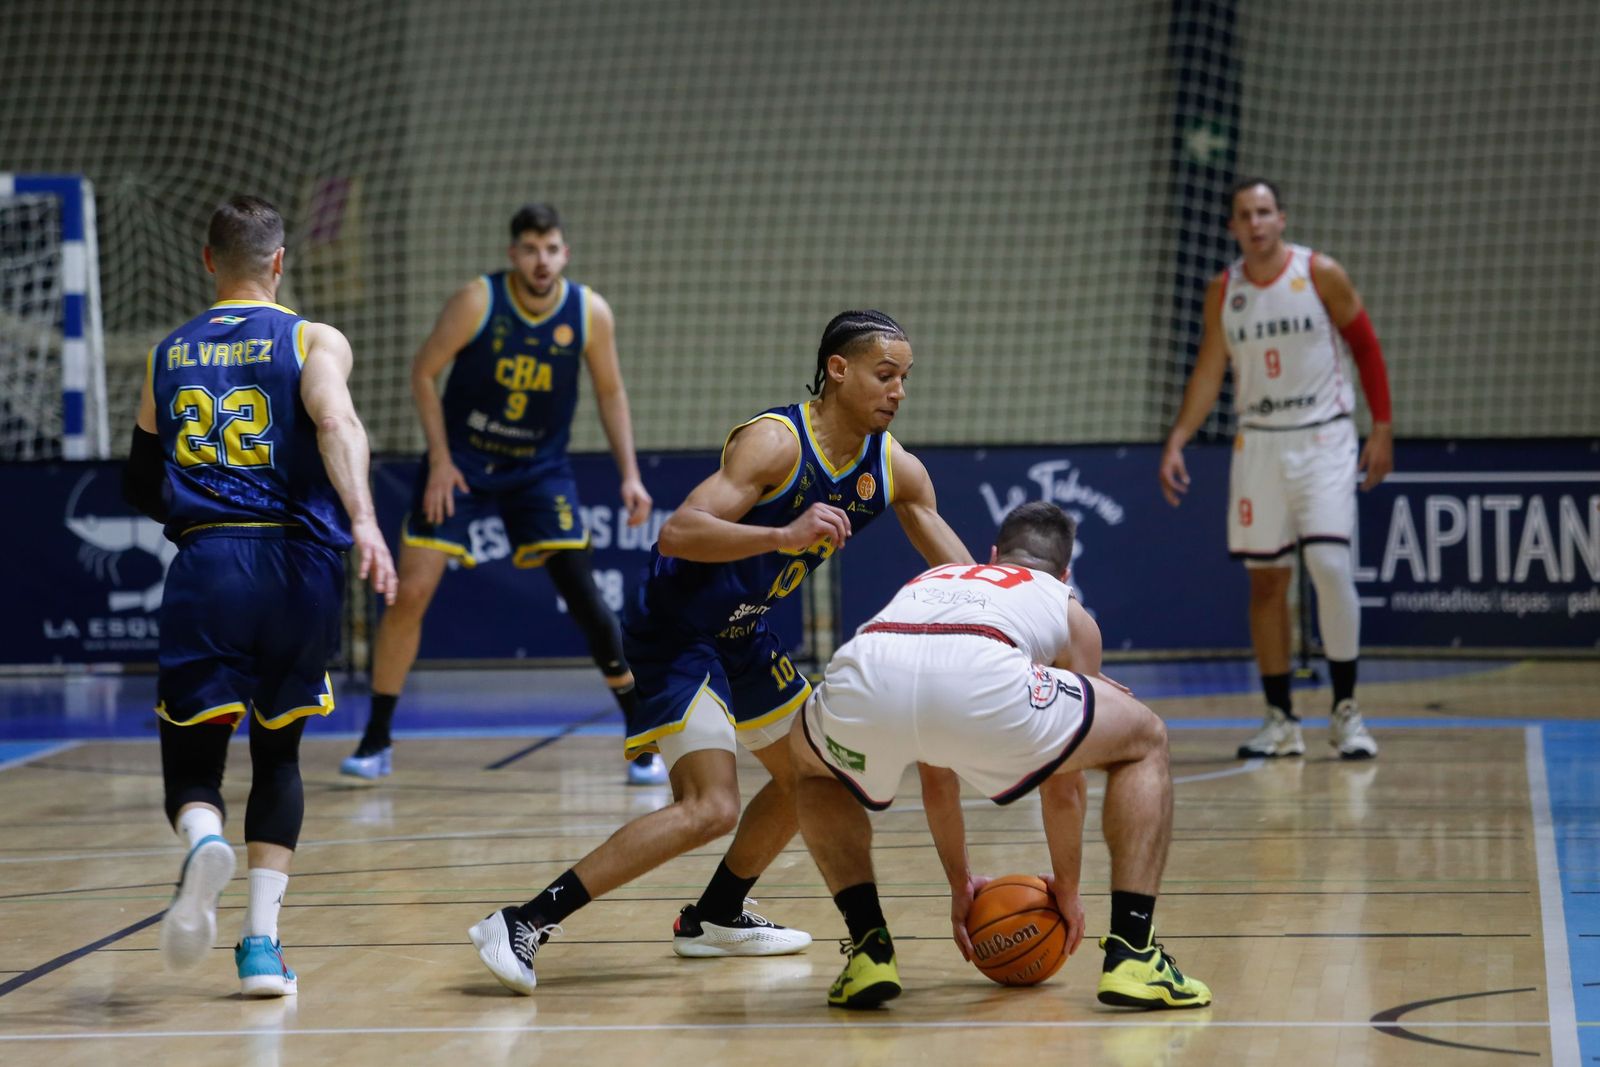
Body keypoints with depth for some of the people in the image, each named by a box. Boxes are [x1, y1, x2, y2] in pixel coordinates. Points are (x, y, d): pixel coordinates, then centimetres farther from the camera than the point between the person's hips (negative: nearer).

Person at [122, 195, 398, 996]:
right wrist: (363, 522, -28)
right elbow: (336, 426, -15)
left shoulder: (168, 355, 16)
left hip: (203, 568, 1)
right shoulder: (313, 341, 6)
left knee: (191, 760, 5)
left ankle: (205, 843, -32)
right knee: (278, 754, 18)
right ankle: (262, 943, 9)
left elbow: (140, 487, 21)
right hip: (296, 564, 0)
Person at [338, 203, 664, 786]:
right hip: (461, 461, -1)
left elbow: (610, 391, 3)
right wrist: (440, 459, -12)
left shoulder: (590, 312, -11)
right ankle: (376, 741, 5)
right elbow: (423, 372, -7)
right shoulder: (477, 301, -18)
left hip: (541, 470, 1)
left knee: (582, 594, -9)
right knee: (412, 591, -8)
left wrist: (629, 474, -5)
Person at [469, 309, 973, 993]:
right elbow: (678, 534, -34)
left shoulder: (896, 470, 0)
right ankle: (524, 924, -23)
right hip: (674, 635, -9)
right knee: (710, 810, -22)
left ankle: (715, 918, 38)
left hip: (742, 636, 9)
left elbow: (960, 574, 10)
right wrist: (786, 535, -44)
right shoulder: (775, 442, -23)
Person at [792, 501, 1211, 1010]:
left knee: (815, 765, 40)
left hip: (861, 680, 3)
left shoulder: (928, 582, 46)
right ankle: (1131, 956, 14)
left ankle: (869, 950, 24)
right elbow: (1064, 784, 40)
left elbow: (935, 775, 52)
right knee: (1144, 742, 25)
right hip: (982, 682, -3)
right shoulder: (1069, 613, 36)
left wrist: (961, 882, 62)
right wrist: (1066, 887, 55)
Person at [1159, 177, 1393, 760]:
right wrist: (1175, 443, -1)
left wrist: (1382, 429, -3)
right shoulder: (1223, 291, 4)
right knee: (1266, 579, 3)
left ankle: (1345, 712, -6)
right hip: (1258, 443, 4)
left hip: (1323, 438, -4)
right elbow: (1208, 373, 9)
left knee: (1330, 565, -16)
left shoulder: (1320, 274, -6)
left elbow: (1366, 346, 1)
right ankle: (1281, 719, 10)